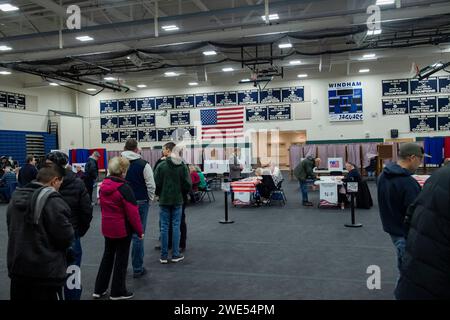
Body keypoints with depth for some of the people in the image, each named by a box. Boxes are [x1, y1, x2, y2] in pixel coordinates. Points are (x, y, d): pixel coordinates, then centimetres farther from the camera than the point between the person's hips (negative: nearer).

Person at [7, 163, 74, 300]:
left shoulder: (16, 197, 6)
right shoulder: (52, 200, -20)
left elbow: (12, 230, 16)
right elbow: (66, 237, -19)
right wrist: (70, 234, 1)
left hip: (17, 268, 8)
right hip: (46, 273, -7)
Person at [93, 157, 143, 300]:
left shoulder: (103, 185, 2)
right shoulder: (124, 188, -21)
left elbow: (103, 206, 12)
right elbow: (132, 212, -20)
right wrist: (140, 231, -10)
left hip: (107, 227, 7)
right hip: (123, 229, -7)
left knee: (107, 256, 20)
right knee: (121, 259, 8)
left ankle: (99, 290, 28)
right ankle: (118, 292, 20)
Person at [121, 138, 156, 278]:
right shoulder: (143, 164, -8)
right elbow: (151, 185, -10)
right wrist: (150, 199, 6)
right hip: (140, 203, -3)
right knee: (138, 235, 3)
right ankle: (137, 268, 10)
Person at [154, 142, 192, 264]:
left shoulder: (161, 166, -9)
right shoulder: (182, 166, -3)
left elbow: (156, 184, -8)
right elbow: (188, 184, -4)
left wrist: (159, 194, 11)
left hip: (164, 200, -1)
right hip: (178, 200, 1)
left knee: (164, 227, 5)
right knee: (176, 226, 7)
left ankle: (164, 256, 11)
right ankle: (175, 255, 12)